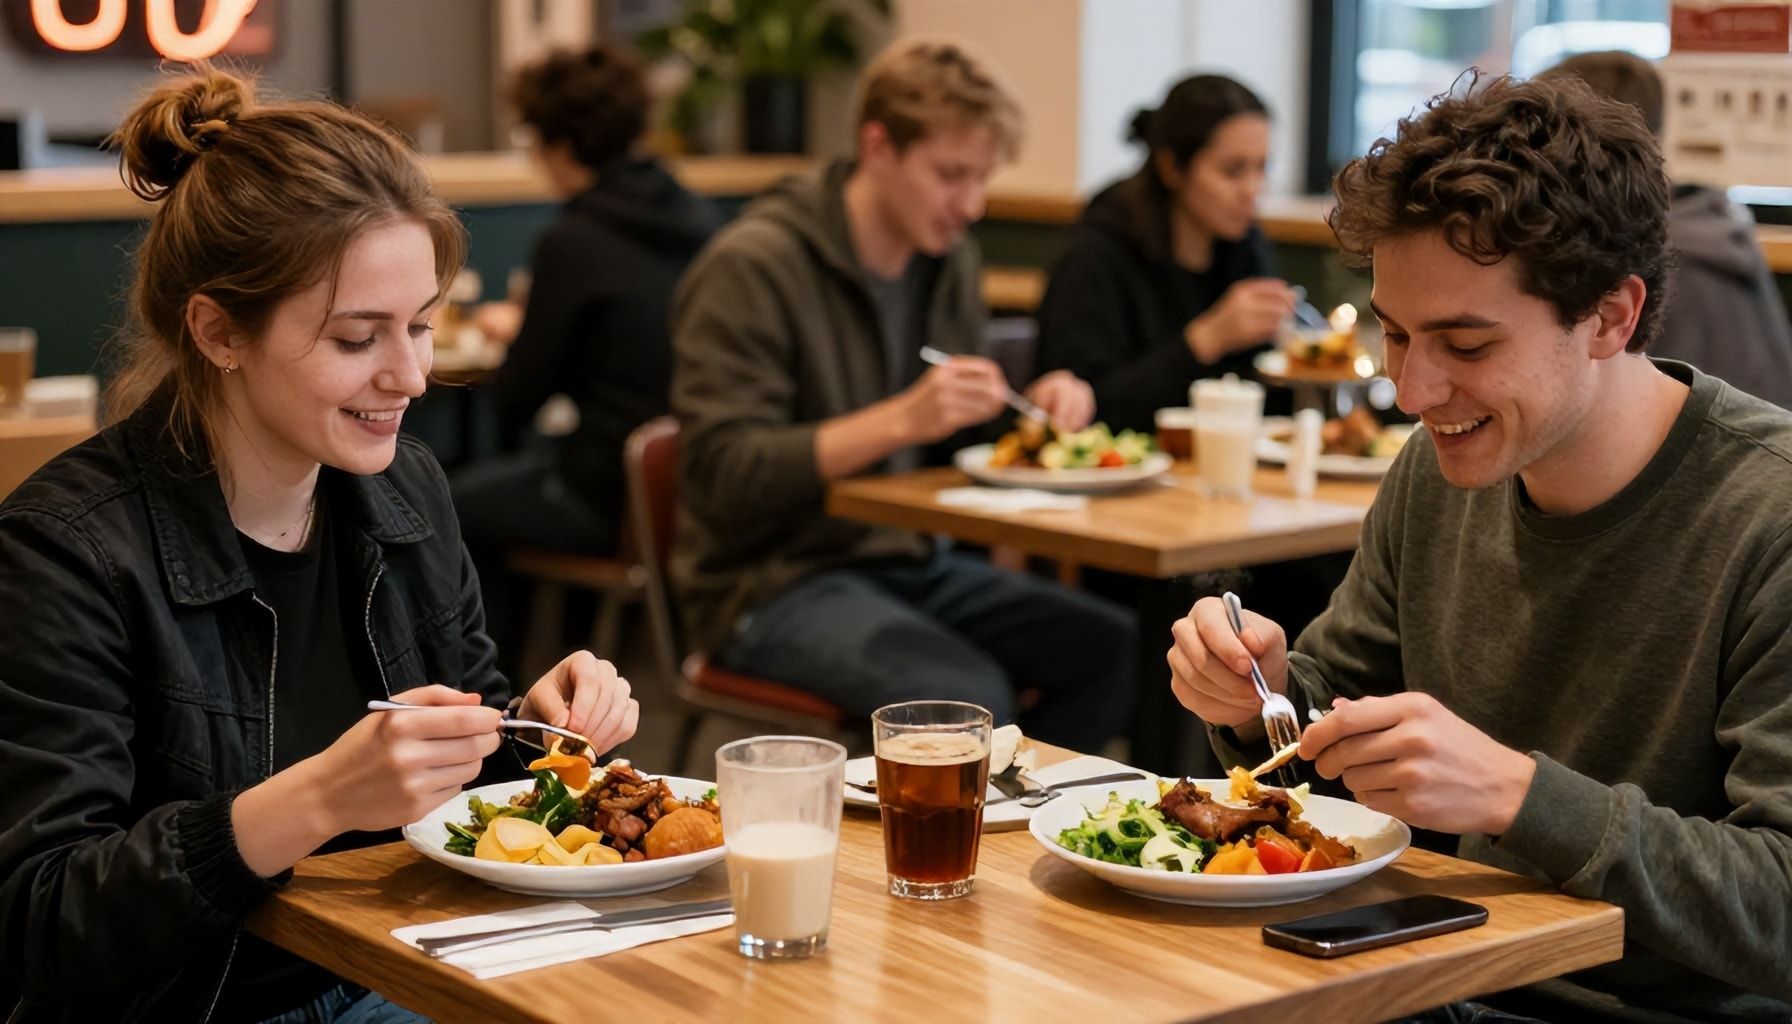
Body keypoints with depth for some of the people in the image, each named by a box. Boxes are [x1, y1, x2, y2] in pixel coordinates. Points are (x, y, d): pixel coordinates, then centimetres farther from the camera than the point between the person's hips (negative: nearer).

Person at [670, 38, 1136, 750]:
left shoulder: (948, 259, 8)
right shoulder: (753, 268, -15)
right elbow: (722, 472, -21)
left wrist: (1037, 408, -3)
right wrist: (901, 419, -30)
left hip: (907, 559, 7)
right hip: (772, 582, -7)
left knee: (1114, 649, -11)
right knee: (966, 695, -31)